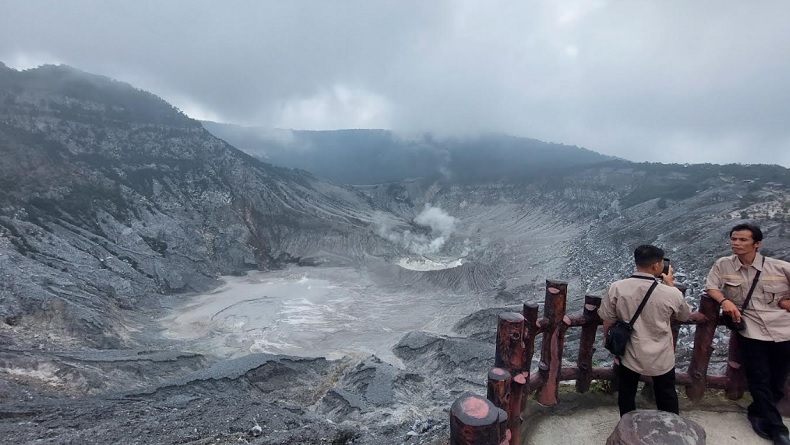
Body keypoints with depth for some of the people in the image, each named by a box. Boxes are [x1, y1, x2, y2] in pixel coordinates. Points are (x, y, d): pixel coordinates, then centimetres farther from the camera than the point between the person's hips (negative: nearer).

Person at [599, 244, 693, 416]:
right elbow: (685, 315, 6)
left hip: (629, 356, 0)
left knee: (626, 399, 20)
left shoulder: (617, 288, -18)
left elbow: (608, 323, -8)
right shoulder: (671, 293, -18)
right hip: (661, 358, 0)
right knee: (667, 400, 25)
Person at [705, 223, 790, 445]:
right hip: (751, 331, -1)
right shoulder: (723, 265, -3)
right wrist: (725, 300, -16)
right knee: (759, 380, 2)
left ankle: (758, 412, 37)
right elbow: (711, 287, 0)